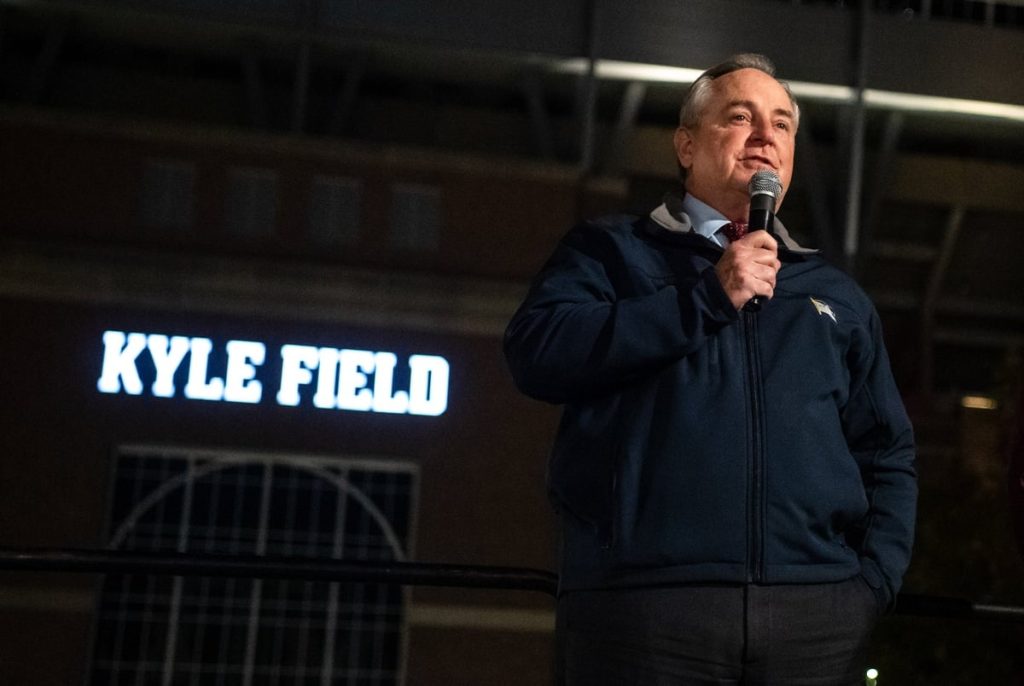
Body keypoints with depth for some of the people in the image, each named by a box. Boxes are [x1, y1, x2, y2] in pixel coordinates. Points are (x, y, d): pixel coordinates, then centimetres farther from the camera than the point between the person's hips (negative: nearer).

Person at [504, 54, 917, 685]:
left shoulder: (837, 296, 22)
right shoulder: (612, 251, 12)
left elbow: (889, 455, 19)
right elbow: (536, 353, -6)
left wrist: (874, 581, 2)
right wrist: (708, 298, -8)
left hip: (816, 610, 4)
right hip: (643, 601, -3)